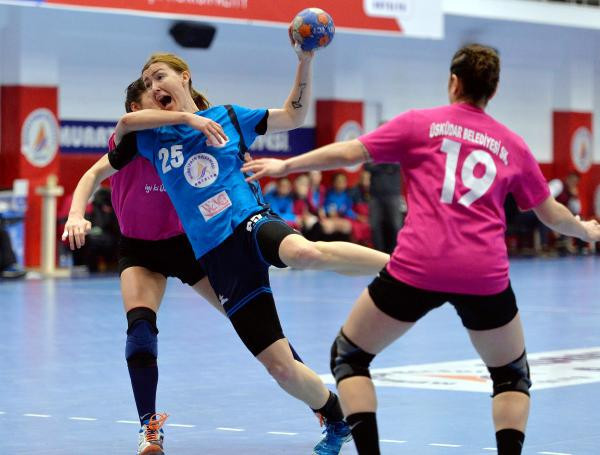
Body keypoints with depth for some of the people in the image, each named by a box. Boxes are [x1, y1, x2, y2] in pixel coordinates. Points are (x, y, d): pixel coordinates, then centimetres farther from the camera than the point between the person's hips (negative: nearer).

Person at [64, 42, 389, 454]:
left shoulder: (228, 116, 13)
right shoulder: (148, 135, 14)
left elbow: (294, 116, 16)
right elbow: (97, 172, 14)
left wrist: (305, 60, 6)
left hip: (250, 223, -2)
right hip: (219, 261, 2)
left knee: (306, 253, -42)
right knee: (281, 367, -5)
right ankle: (336, 421, 19)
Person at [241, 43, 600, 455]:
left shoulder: (421, 124, 8)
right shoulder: (512, 145, 15)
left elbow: (350, 153, 7)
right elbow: (552, 214, 24)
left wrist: (286, 165, 21)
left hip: (417, 267, -2)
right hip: (486, 275, 2)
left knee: (349, 355, 18)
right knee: (512, 374, 25)